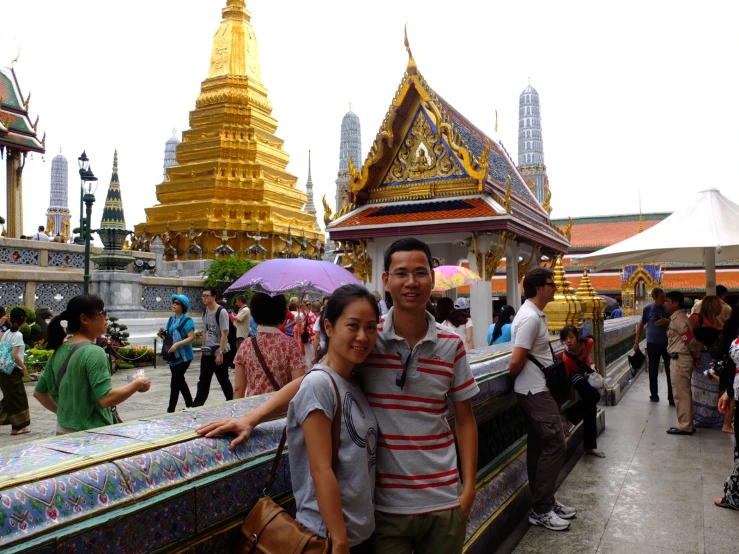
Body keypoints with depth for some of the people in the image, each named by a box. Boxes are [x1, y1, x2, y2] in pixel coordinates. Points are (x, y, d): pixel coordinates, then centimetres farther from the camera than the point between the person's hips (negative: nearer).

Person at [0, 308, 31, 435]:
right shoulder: (18, 335, -15)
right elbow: (15, 355, -19)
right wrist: (24, 368, -11)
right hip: (13, 370, -8)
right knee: (18, 398, 2)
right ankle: (18, 427, 8)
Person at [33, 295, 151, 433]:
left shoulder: (59, 351, 5)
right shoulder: (93, 352, -19)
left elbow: (39, 392, 14)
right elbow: (106, 399, -25)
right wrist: (138, 383, -13)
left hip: (64, 429, 8)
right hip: (91, 432, -8)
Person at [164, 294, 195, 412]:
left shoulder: (187, 320, -11)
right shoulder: (171, 320, 11)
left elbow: (191, 337, -18)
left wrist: (177, 344, -28)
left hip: (183, 356, -8)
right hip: (173, 355, 8)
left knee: (175, 382, -8)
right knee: (180, 381, 14)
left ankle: (171, 409, -4)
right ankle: (190, 404, 27)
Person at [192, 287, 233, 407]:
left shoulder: (221, 312, -14)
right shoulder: (205, 311, 8)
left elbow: (224, 334, -16)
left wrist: (220, 353, -18)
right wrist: (203, 349, 15)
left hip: (218, 352, -7)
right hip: (207, 352, 7)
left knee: (223, 380, 5)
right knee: (203, 380, 7)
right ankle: (196, 406, 8)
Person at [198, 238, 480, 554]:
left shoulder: (452, 346, -2)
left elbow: (465, 419, 5)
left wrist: (469, 487, 1)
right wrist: (251, 418, -18)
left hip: (443, 502, 2)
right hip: (387, 504, -1)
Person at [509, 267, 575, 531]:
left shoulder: (537, 314, 12)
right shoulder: (530, 318, -21)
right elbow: (516, 362, -21)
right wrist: (511, 379, -3)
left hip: (539, 390, 10)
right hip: (535, 392, -10)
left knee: (540, 447, 14)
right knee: (555, 446, -7)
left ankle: (544, 502, 24)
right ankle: (540, 510, 2)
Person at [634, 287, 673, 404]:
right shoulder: (648, 308, -5)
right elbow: (641, 325, 3)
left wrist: (667, 321, -18)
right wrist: (636, 342, 1)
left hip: (667, 343, 0)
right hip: (652, 344, 0)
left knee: (670, 371, 1)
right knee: (653, 371, 9)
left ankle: (672, 397, 7)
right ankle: (654, 395, 23)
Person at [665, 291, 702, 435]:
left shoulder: (678, 319, -17)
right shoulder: (678, 318, 14)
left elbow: (690, 340, -18)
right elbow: (690, 339, 15)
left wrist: (696, 356, -5)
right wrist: (697, 357, 16)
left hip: (680, 359, -10)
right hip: (681, 359, 10)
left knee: (680, 393, -4)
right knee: (684, 393, 15)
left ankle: (684, 426, 3)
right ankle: (687, 424, 23)